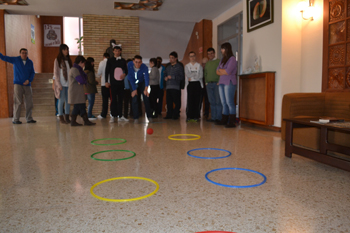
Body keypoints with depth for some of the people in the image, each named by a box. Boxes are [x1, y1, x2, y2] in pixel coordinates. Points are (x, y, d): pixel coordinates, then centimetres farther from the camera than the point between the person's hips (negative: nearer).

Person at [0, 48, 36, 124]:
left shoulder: (30, 62, 8)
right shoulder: (15, 60, 3)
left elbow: (32, 72, 6)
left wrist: (29, 80, -8)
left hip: (27, 84, 3)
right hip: (18, 84, -3)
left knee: (29, 102, 4)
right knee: (18, 102, -5)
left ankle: (29, 118, 14)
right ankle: (15, 119, 1)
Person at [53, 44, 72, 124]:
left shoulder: (69, 60, 14)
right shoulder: (57, 60, -1)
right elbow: (55, 73, -4)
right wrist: (58, 84, -12)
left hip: (68, 84, 5)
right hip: (61, 84, -5)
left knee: (68, 101, 5)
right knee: (61, 100, -2)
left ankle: (67, 117, 12)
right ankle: (61, 118, 4)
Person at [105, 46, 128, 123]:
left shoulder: (123, 61, 13)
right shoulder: (110, 60, 6)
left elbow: (126, 70, 17)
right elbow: (107, 71, 4)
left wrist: (124, 74, -7)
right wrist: (106, 81, -3)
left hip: (121, 82, 3)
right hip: (113, 83, -3)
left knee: (120, 99, 5)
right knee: (113, 99, -4)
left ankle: (120, 116, 11)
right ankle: (113, 116, 1)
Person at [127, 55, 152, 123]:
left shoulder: (144, 67, -31)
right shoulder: (129, 65, -26)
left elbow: (146, 78, -46)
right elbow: (130, 77, -19)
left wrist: (146, 89, -64)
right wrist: (134, 89, -23)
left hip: (142, 83, 0)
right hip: (133, 83, 1)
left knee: (146, 98, -7)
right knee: (134, 99, -9)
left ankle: (149, 116, 6)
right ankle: (136, 118, -1)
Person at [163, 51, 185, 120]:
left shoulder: (179, 66, 2)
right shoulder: (168, 66, 20)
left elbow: (182, 77, -5)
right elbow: (165, 74, 32)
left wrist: (172, 77, -11)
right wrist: (165, 78, 8)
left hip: (176, 87, -5)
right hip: (168, 87, 5)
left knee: (177, 102, -5)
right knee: (169, 102, 6)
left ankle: (176, 115, 4)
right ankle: (169, 114, 14)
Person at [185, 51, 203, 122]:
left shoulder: (199, 65, 11)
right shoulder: (187, 66, 14)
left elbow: (201, 76, -2)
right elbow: (187, 74, -2)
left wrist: (192, 77, -5)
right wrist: (196, 75, -3)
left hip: (197, 84, 0)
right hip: (190, 84, 0)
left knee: (197, 100, -4)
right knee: (190, 100, -6)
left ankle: (196, 116, 1)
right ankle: (189, 116, -1)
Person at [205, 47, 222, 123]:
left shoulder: (218, 61, 2)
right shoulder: (206, 63, 18)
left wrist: (219, 82, -12)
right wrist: (206, 82, 8)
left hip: (216, 83, -5)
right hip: (209, 84, 5)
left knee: (218, 101, -7)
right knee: (212, 102, 6)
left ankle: (218, 117, -5)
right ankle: (213, 117, 9)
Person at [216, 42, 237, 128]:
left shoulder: (232, 59, -4)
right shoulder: (223, 59, 20)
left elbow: (228, 71, -14)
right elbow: (217, 71, 13)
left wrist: (220, 70, 3)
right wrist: (223, 72, -6)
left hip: (229, 83, -7)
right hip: (221, 82, 7)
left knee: (229, 102, -9)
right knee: (224, 103, 8)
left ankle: (232, 122, -7)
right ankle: (224, 120, 15)